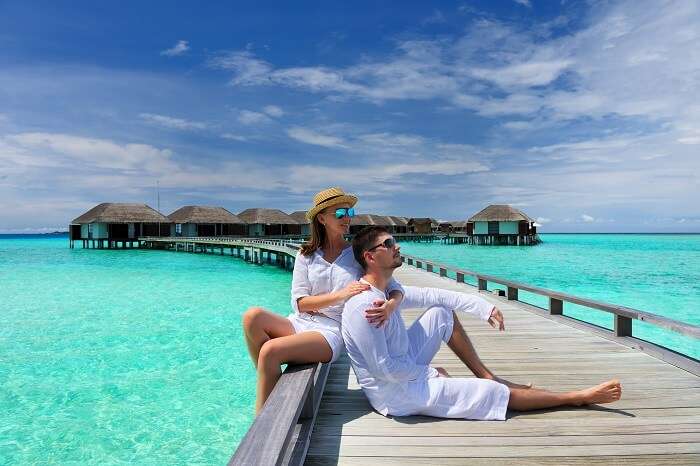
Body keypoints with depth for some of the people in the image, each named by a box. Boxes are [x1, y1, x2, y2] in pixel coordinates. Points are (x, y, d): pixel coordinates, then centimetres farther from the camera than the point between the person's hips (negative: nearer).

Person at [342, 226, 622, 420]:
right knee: (500, 394, -4)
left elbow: (427, 295, 5)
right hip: (397, 395, -9)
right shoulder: (364, 306, -29)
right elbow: (383, 368, -28)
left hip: (404, 368, 9)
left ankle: (485, 376, 18)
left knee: (441, 314, 9)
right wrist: (428, 372, -13)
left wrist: (481, 306, 2)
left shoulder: (386, 290, 0)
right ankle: (578, 398, 15)